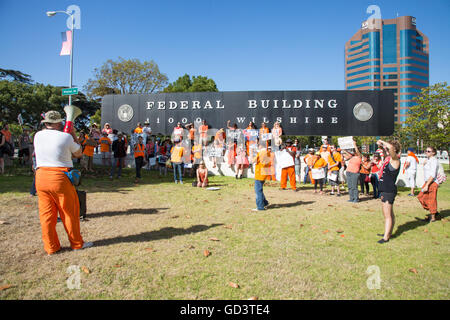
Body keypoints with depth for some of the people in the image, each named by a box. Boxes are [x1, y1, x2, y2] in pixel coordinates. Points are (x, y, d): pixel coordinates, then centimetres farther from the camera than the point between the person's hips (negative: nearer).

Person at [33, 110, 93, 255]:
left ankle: (51, 247, 20)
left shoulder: (38, 136, 4)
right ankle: (77, 243, 20)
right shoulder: (65, 137, -8)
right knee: (70, 212, 9)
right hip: (60, 178, -4)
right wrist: (74, 135, 14)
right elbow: (78, 154, 6)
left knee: (46, 213, 11)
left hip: (41, 176, 5)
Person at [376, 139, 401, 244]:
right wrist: (382, 146, 15)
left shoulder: (395, 159, -15)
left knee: (387, 215, -5)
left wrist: (382, 142, -17)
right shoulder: (388, 159, 9)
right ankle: (389, 233, 31)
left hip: (389, 191, -9)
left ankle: (386, 237, 0)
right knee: (390, 214, 19)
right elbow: (386, 153, 33)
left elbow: (391, 147, -34)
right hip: (385, 190, 9)